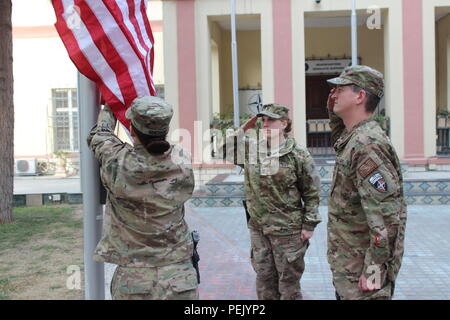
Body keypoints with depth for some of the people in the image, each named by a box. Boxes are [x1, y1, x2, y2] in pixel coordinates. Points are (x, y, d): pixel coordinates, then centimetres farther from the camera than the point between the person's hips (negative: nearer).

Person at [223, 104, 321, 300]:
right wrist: (243, 130, -1)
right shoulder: (251, 148, 3)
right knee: (264, 280, 16)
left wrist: (309, 225, -8)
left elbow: (312, 192, -7)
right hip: (258, 229, 5)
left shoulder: (298, 155, -10)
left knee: (288, 283, 7)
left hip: (287, 231, -5)